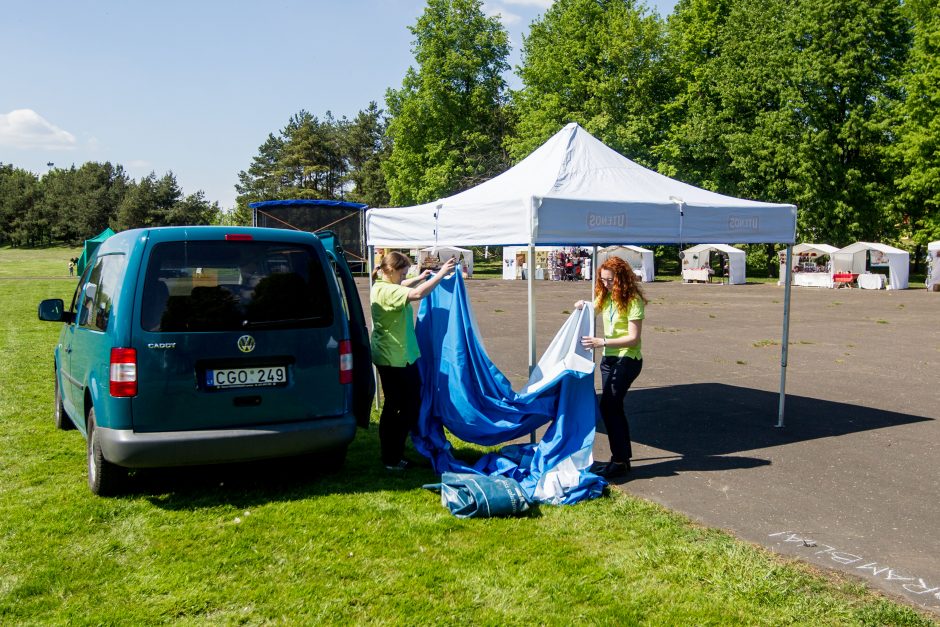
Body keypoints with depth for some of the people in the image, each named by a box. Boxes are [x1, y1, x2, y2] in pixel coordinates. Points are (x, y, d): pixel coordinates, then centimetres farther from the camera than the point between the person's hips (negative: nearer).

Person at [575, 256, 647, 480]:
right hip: (609, 358, 8)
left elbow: (634, 338, -20)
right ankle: (623, 458, 20)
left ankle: (619, 461, -8)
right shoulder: (605, 296, 6)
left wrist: (602, 342, -28)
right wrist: (583, 307, -5)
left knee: (608, 406, -14)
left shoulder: (633, 301, -16)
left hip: (628, 359, -8)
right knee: (614, 407, 11)